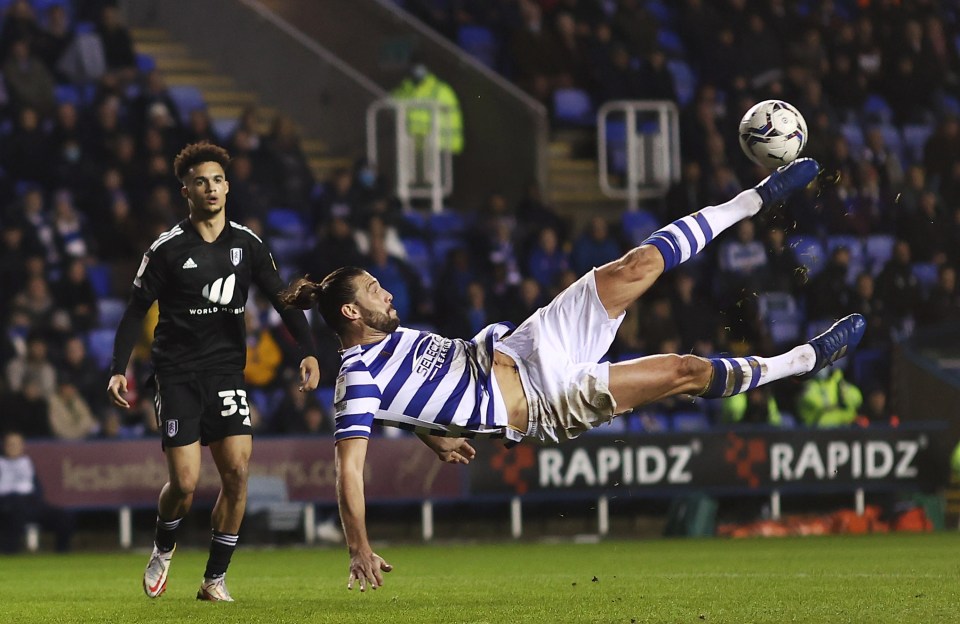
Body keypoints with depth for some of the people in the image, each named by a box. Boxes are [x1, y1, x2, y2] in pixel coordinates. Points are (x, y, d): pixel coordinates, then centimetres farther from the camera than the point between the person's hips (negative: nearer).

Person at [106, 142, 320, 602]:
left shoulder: (247, 244, 5)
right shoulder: (167, 249, -4)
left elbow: (282, 299, 7)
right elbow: (136, 310, -1)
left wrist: (308, 352, -6)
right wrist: (119, 370, -10)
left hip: (227, 370, 3)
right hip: (177, 374, -3)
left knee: (237, 471, -11)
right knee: (185, 483, -10)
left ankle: (215, 579, 2)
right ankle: (163, 549, 23)